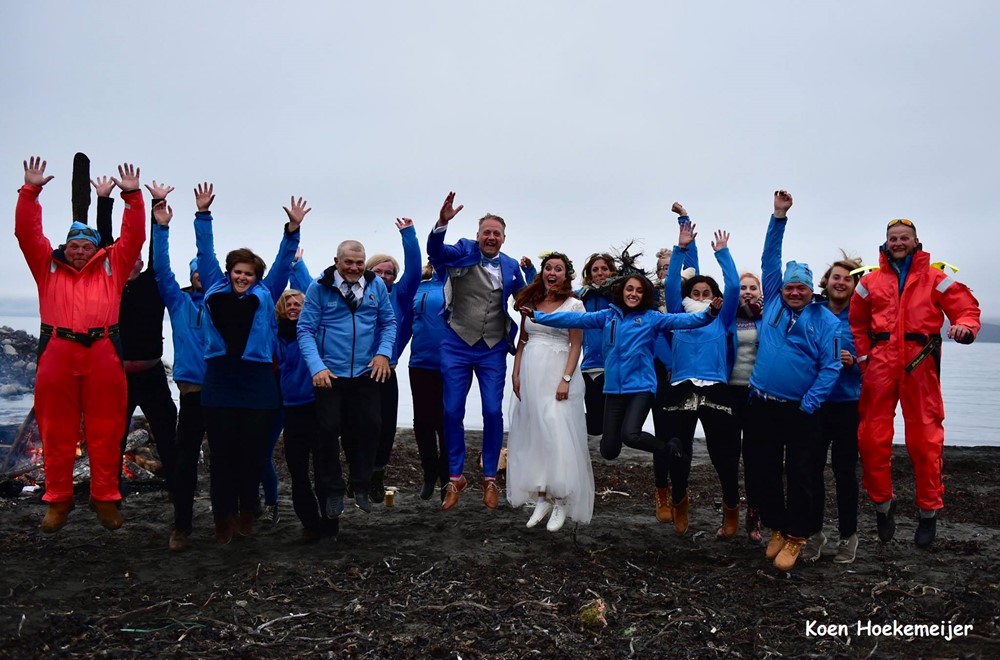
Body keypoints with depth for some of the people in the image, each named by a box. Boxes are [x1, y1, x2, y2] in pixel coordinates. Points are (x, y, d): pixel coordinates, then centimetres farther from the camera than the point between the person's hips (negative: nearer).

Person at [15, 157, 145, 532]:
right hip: (57, 354, 1)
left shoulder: (112, 267, 16)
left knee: (105, 432, 2)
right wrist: (31, 191, 6)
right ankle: (58, 500, 16)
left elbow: (133, 236, 11)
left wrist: (132, 196, 5)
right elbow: (26, 232, 12)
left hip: (103, 354, -1)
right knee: (57, 432, 5)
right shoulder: (48, 266, 18)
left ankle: (105, 499, 11)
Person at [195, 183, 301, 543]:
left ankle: (247, 513, 22)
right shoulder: (215, 290, 14)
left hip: (257, 384, 0)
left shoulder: (265, 295, 12)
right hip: (219, 383, 0)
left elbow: (283, 263, 10)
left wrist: (292, 229, 1)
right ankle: (224, 517, 11)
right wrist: (203, 215, 12)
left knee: (251, 454, 6)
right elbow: (206, 253, 15)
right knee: (221, 455, 2)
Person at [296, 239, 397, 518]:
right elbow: (305, 330, -8)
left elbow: (389, 322, 7)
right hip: (329, 374, -2)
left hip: (366, 373, 2)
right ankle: (332, 491, 18)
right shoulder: (319, 287, -7)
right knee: (328, 431, 2)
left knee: (369, 428, 6)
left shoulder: (376, 285, 1)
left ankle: (361, 487, 24)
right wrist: (316, 367, -18)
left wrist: (384, 352, -9)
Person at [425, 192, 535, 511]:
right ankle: (455, 477, 20)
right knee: (452, 412, 4)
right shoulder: (464, 252, -3)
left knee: (493, 413, 3)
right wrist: (443, 221, -39)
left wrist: (529, 270, 0)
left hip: (493, 350, 2)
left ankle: (490, 478, 19)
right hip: (457, 346, -1)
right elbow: (435, 250, -24)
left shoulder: (510, 266, 5)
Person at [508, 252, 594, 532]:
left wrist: (565, 380, -15)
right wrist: (516, 374, 6)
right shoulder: (530, 301, 12)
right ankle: (541, 498, 14)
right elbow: (522, 341, 14)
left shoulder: (574, 305, -1)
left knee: (558, 435, -7)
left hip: (557, 374, -5)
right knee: (532, 435, 6)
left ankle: (561, 502, 2)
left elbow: (576, 346, -6)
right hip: (530, 374, 5)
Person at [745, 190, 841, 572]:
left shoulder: (825, 320, -1)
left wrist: (809, 404, -14)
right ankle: (776, 529, 25)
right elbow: (769, 259, 7)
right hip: (762, 406, 3)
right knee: (764, 472, 9)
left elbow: (830, 367, -7)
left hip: (800, 410, -3)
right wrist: (778, 217, 1)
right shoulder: (773, 303, 7)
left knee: (799, 475, 3)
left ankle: (795, 537, 16)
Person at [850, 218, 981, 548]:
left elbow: (967, 307, 3)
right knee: (873, 438, 1)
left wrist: (965, 326, -20)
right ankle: (882, 503, 19)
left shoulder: (935, 278, 8)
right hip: (880, 367, 2)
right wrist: (863, 357, 7)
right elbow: (856, 323, 18)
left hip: (919, 368, -2)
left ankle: (929, 512, 16)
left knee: (924, 441, 1)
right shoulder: (871, 281, 13)